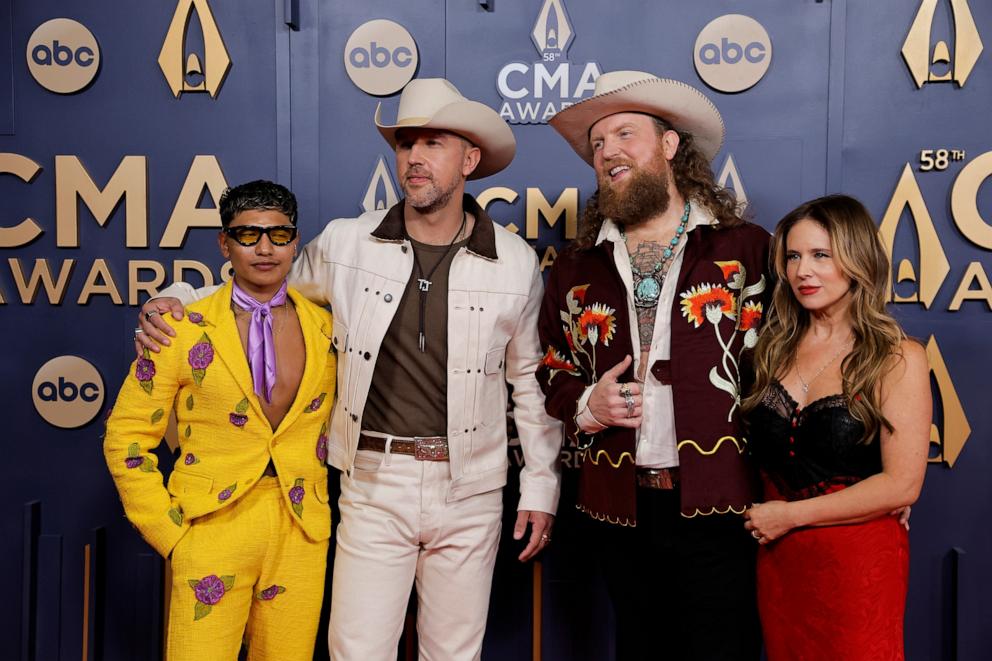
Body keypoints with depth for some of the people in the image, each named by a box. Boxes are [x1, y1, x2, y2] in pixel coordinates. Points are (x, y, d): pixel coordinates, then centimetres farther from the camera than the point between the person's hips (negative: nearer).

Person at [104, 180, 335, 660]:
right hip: (213, 531, -2)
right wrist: (168, 533, -4)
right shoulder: (185, 331, -5)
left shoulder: (325, 328, 2)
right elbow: (126, 439, -1)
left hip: (302, 535, 3)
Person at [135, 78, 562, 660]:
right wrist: (176, 301, -2)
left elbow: (532, 381, 6)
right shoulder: (345, 244, -3)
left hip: (470, 490, 1)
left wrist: (541, 486, 6)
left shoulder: (516, 262, -2)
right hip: (374, 485, 0)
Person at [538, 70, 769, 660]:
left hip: (719, 506, -3)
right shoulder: (577, 268, 10)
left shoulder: (747, 249, -1)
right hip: (620, 506, 4)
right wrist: (586, 406, -4)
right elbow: (552, 370, 17)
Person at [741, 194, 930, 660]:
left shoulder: (898, 359, -10)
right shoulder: (776, 347, 3)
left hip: (856, 561, -4)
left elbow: (901, 485, -14)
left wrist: (792, 515, -12)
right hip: (777, 557, 4)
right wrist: (762, 516, -7)